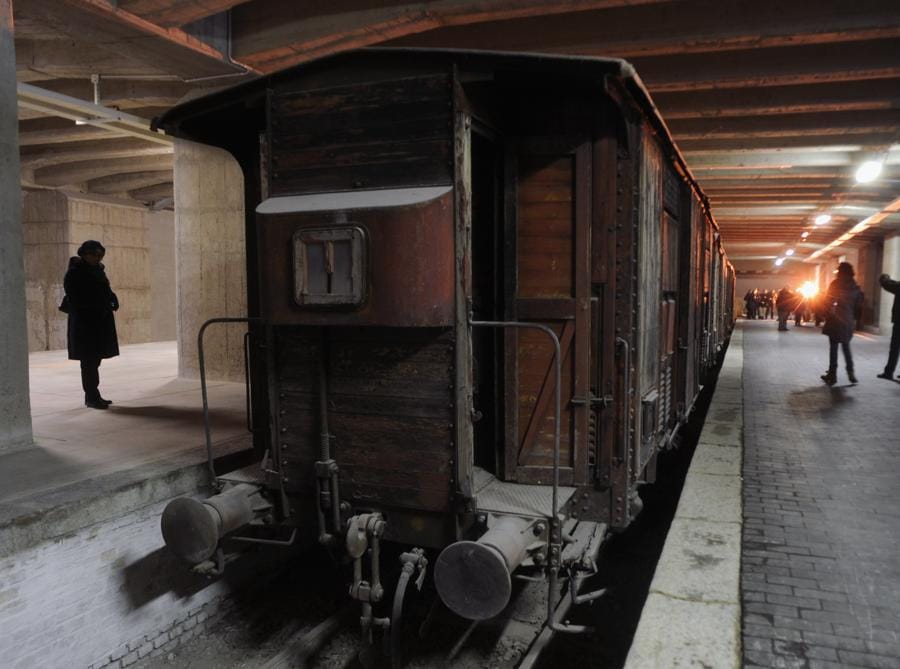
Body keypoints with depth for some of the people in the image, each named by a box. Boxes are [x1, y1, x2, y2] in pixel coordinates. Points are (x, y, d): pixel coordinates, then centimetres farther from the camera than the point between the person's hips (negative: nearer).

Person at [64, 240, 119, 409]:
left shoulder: (97, 269, 13)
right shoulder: (75, 272, -8)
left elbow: (105, 290, 17)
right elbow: (74, 298, -14)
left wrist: (111, 300, -5)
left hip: (100, 321, 7)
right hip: (85, 322, -7)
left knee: (94, 359, 12)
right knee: (89, 360, -5)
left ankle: (92, 395, 20)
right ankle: (92, 397, 0)